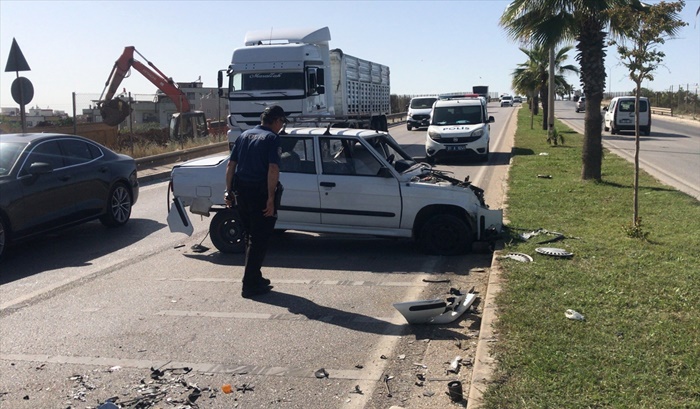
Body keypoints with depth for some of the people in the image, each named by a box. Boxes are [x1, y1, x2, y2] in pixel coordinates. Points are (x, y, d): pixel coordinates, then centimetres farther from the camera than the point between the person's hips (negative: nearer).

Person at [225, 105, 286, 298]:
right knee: (259, 240, 0)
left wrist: (229, 191, 13)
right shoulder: (272, 138, -8)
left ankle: (255, 278, 28)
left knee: (250, 237, 19)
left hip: (241, 193, 7)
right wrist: (271, 199, -20)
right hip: (260, 193, -7)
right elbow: (273, 169, -19)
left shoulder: (245, 135, 13)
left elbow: (231, 164, 11)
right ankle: (250, 285, 2)